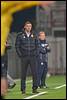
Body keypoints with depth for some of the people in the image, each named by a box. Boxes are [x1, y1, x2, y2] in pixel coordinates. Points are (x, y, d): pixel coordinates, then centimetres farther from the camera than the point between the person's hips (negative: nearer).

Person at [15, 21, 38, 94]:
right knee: (23, 74, 2)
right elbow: (17, 46, 0)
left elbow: (36, 45, 15)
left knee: (35, 73, -6)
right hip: (24, 57, -2)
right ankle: (23, 89, 8)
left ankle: (35, 88, -2)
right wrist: (20, 55, -7)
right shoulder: (20, 35, 0)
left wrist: (35, 53, 3)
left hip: (33, 57, 2)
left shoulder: (34, 35, 9)